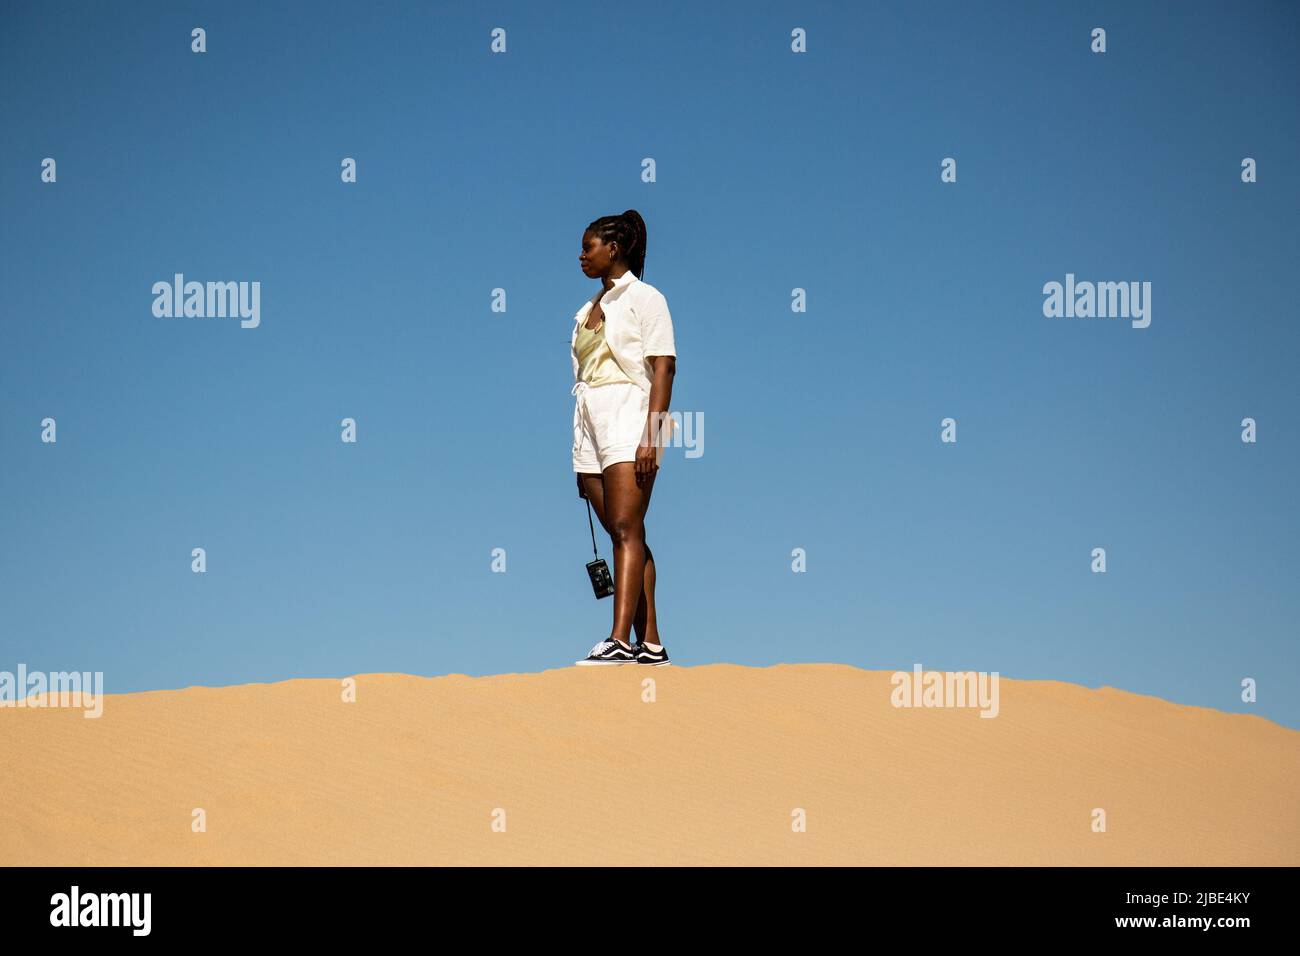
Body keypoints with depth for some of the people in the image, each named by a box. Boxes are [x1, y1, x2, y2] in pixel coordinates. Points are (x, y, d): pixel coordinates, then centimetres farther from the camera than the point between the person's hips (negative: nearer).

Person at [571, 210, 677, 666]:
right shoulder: (588, 309, 21)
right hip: (590, 425, 8)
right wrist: (581, 453, 16)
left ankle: (620, 641, -25)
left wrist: (651, 436, -19)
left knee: (626, 530, -16)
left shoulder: (643, 297, -1)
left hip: (628, 418, -8)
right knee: (623, 536, 3)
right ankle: (650, 642, 2)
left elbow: (663, 369, -9)